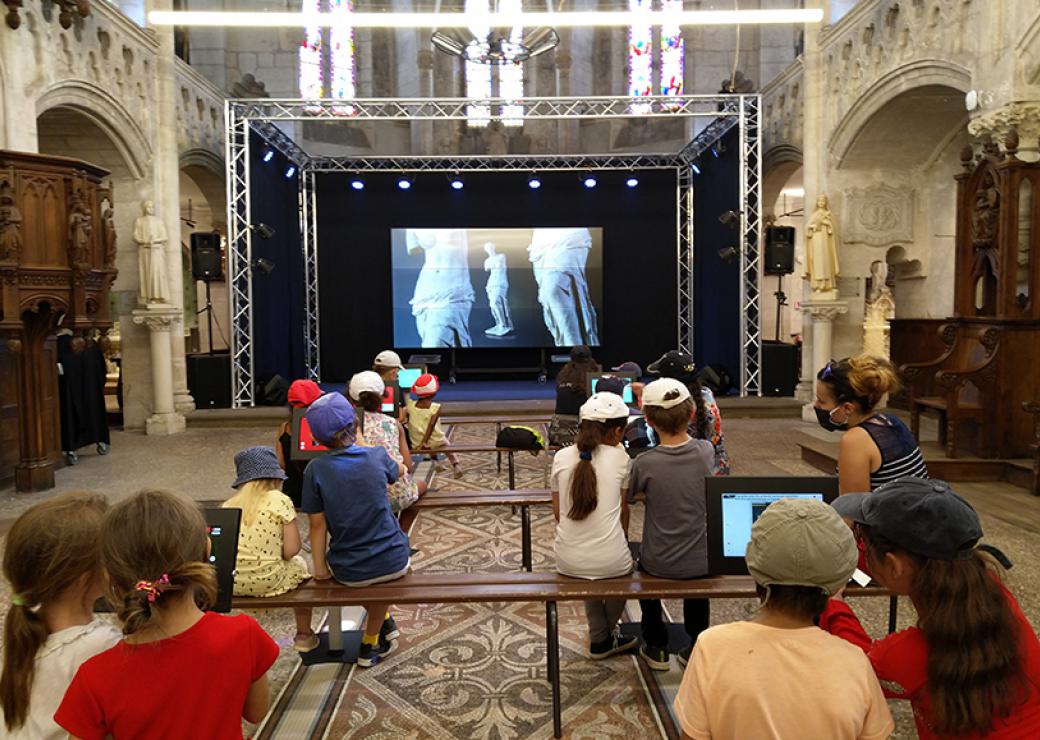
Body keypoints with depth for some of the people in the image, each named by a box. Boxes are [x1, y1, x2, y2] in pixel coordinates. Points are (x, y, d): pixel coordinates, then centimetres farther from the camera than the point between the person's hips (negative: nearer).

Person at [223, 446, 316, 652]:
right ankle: (303, 636, 37)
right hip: (268, 581, -4)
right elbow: (292, 550, -10)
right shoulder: (280, 501, -7)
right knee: (300, 565, 28)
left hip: (229, 583, 4)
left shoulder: (228, 505, 4)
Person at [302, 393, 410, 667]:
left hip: (349, 572, 0)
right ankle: (370, 643, 37)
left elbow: (318, 524, -9)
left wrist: (320, 567, 5)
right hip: (395, 563, 1)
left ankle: (385, 622, 33)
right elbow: (399, 470, 17)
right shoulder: (376, 456, -7)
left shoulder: (315, 469, -12)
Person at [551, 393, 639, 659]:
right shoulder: (619, 457, -5)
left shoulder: (561, 457, 0)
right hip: (611, 562, -2)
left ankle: (601, 639, 44)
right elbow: (623, 509, 5)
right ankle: (608, 634, 49)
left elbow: (557, 511, 7)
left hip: (568, 562, 2)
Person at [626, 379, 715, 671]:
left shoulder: (644, 464, -23)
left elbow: (628, 498, -3)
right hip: (702, 564, 2)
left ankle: (656, 647, 38)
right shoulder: (706, 452, -14)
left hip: (660, 565, -2)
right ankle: (697, 645, 37)